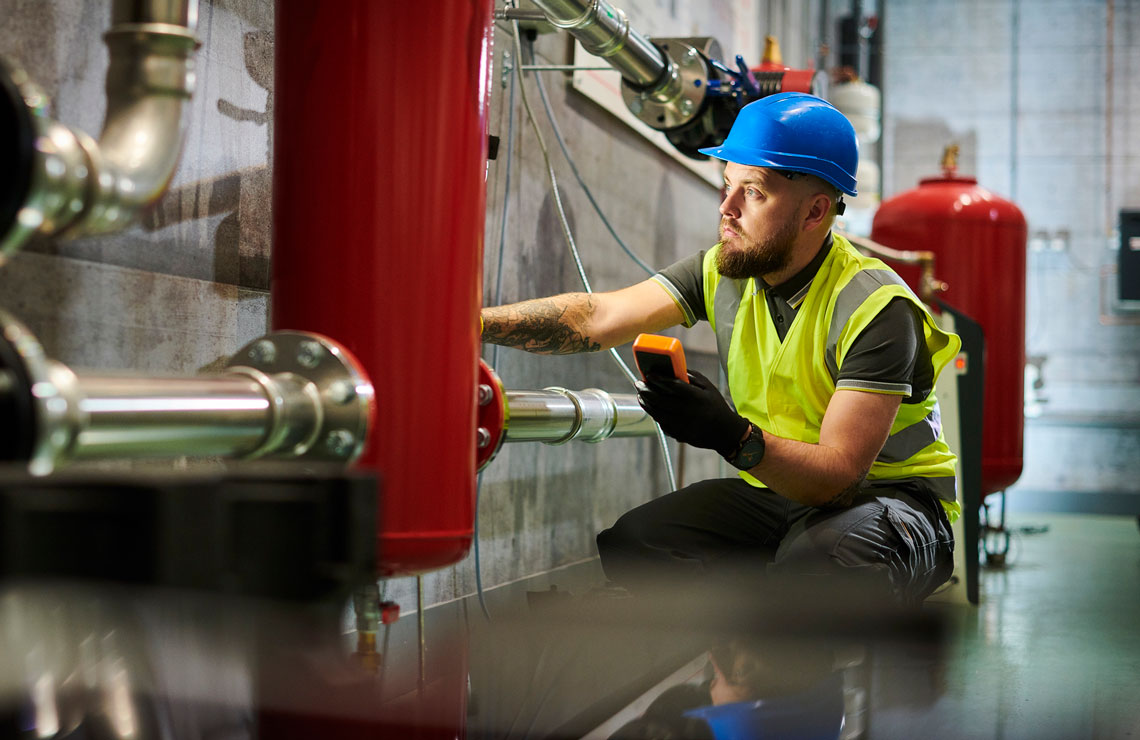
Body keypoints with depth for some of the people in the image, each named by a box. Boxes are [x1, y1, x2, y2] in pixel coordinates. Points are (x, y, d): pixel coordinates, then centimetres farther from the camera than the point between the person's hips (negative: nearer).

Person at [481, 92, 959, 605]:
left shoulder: (876, 307, -22)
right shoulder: (725, 270, -3)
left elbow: (839, 473, -29)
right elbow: (598, 318, -13)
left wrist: (735, 438, -45)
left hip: (891, 498, -5)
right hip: (778, 491, 6)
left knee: (818, 560, -39)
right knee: (631, 544, -16)